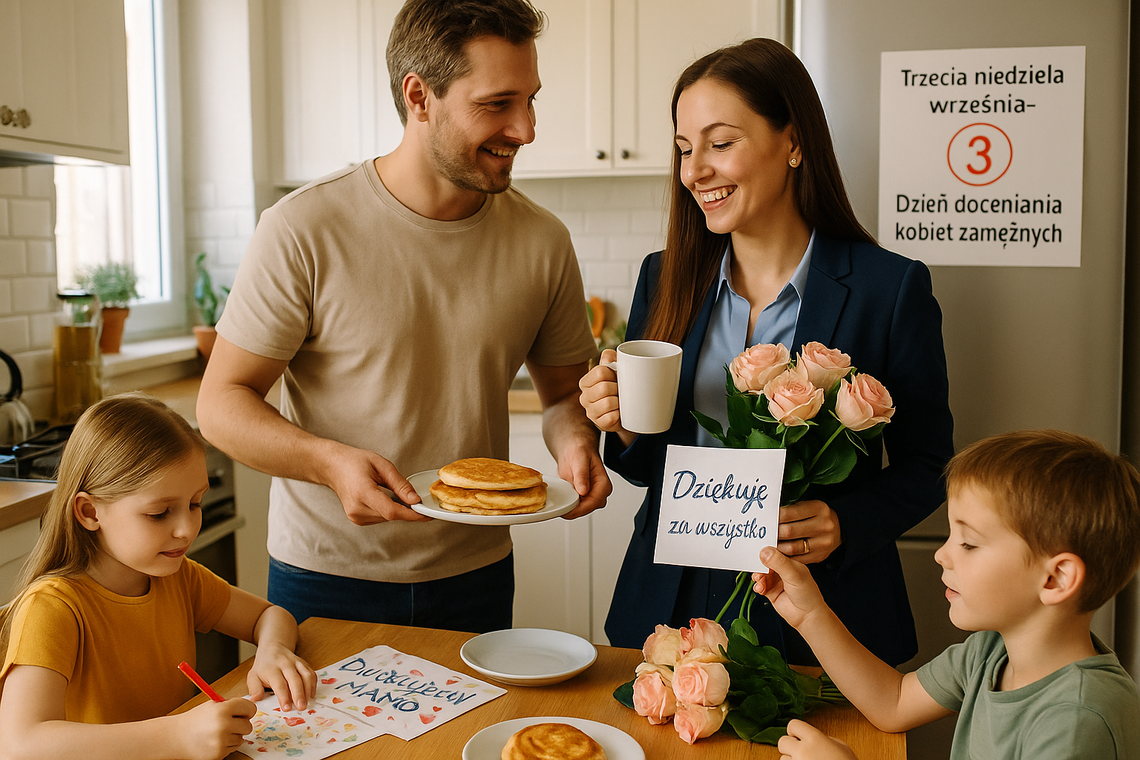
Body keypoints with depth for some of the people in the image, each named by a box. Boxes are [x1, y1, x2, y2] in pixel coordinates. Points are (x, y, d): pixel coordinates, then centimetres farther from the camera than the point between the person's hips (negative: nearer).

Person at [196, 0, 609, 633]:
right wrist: (331, 461, -29)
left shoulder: (544, 241, -5)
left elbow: (565, 392, 7)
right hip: (326, 579, -3)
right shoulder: (304, 232, -16)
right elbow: (223, 402, -11)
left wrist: (577, 442, -16)